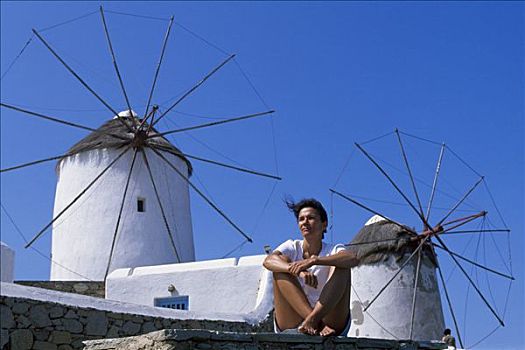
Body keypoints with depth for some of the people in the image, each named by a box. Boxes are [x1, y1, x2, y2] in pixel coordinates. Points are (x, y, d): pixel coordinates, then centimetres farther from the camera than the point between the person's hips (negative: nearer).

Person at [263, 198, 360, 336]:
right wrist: (298, 271, -36)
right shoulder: (292, 247, 7)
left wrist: (313, 260, -34)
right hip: (292, 324, 1)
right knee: (282, 262, -16)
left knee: (341, 265, -17)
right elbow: (268, 261, -16)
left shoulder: (332, 250, 4)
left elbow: (353, 259, -22)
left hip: (330, 320, -1)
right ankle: (316, 323, -31)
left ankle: (312, 319, -36)